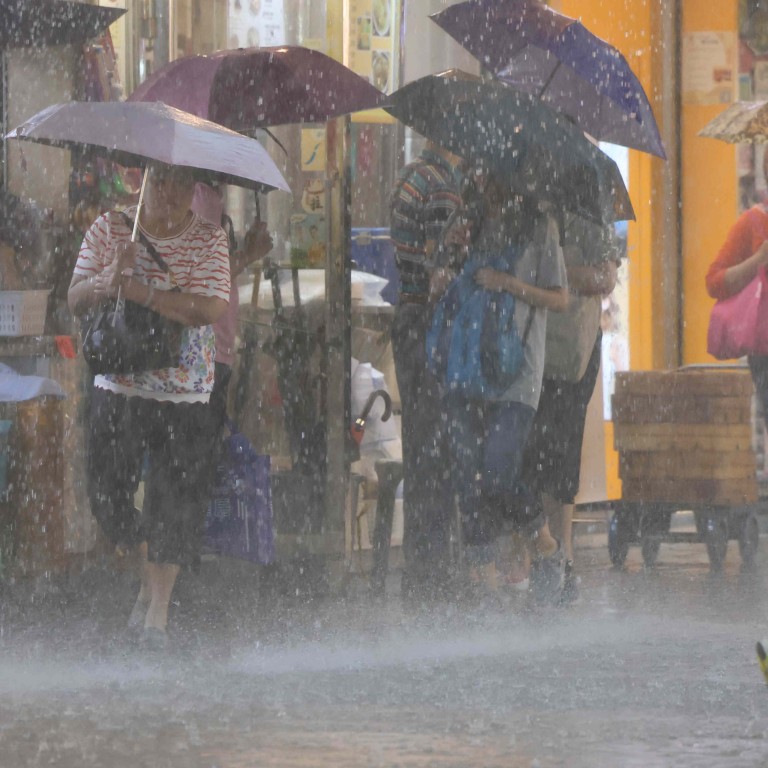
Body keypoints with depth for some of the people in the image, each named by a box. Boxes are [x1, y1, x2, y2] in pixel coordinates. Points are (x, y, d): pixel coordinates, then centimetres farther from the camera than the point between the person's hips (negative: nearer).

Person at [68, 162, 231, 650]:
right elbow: (76, 299, -3)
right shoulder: (109, 230, 2)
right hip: (118, 385, 2)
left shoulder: (210, 240, -3)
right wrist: (110, 279, -25)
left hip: (184, 394, -2)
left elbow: (212, 309, -16)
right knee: (107, 494, 3)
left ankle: (159, 609, 8)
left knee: (175, 498, -3)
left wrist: (142, 293, -23)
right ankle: (148, 576, 29)